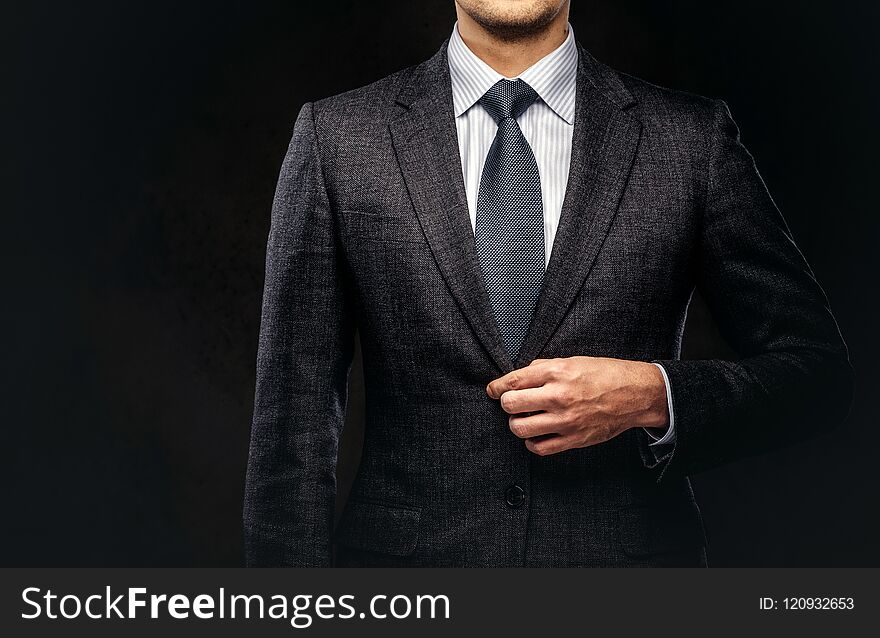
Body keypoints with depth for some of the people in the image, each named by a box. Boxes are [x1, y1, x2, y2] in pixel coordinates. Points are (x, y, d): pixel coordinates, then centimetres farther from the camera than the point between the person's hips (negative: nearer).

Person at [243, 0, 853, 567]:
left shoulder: (694, 138, -4)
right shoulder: (335, 137, -4)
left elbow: (818, 367, 1)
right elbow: (295, 417, -5)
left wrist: (654, 396, -15)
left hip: (631, 558, 1)